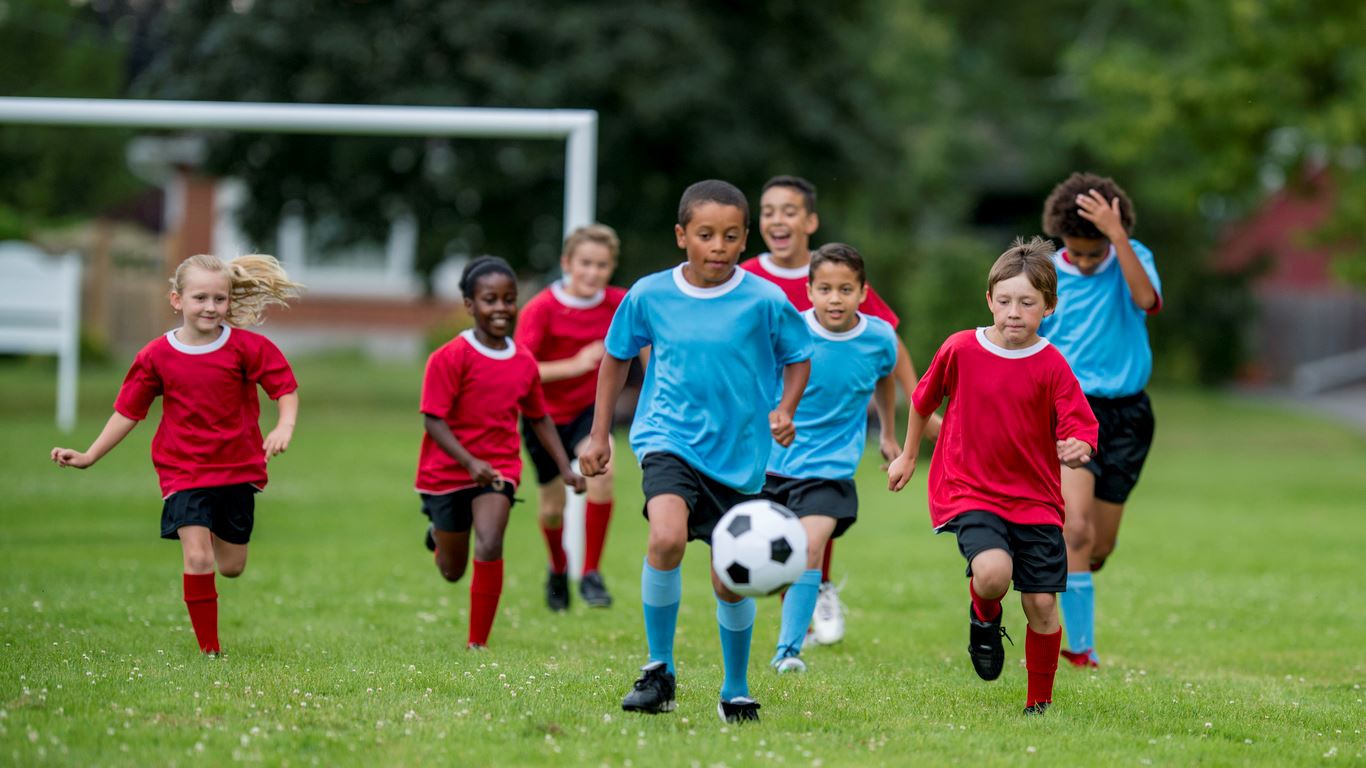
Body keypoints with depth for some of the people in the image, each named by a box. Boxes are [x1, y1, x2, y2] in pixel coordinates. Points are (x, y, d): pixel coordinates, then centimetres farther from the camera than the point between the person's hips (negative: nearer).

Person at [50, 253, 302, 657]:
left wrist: (285, 426, -24)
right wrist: (89, 457, 2)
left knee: (231, 567, 10)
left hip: (237, 468, 1)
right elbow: (128, 411, 4)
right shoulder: (156, 356, -5)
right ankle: (209, 649, -6)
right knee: (197, 558, -17)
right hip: (183, 470, -1)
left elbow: (285, 386, -4)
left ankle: (218, 533, 48)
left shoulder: (246, 347, -8)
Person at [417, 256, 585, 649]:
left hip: (499, 468, 2)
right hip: (448, 470, -2)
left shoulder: (524, 363, 0)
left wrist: (565, 467, 9)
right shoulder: (450, 358, -15)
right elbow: (434, 420, -19)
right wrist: (470, 462, -31)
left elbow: (539, 418, 15)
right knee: (453, 570, 12)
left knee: (490, 547, -23)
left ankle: (478, 643, -11)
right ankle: (439, 533, 51)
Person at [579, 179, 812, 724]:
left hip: (738, 455, 1)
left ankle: (736, 693, 31)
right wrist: (599, 433, 13)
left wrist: (784, 410, -10)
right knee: (667, 537, -28)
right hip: (668, 439, -1)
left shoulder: (765, 302, -7)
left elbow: (798, 359, 8)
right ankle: (659, 669, -12)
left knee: (730, 579, 7)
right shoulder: (649, 295, -3)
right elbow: (617, 357, 13)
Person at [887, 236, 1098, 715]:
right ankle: (984, 619, 9)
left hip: (1035, 500, 1)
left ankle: (1040, 703, 21)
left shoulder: (1052, 366, -6)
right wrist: (907, 457, 25)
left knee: (1042, 603, 0)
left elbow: (1080, 430, -10)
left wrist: (1078, 450, -34)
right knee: (993, 573, -28)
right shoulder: (960, 350, -3)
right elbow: (924, 400, 15)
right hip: (969, 491, -1)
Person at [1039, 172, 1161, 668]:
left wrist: (1117, 234, -29)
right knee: (1076, 530, -20)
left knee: (1101, 545, 9)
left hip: (1126, 413, 2)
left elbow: (1146, 300, -24)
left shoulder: (1132, 258, -1)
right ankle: (1079, 648, -15)